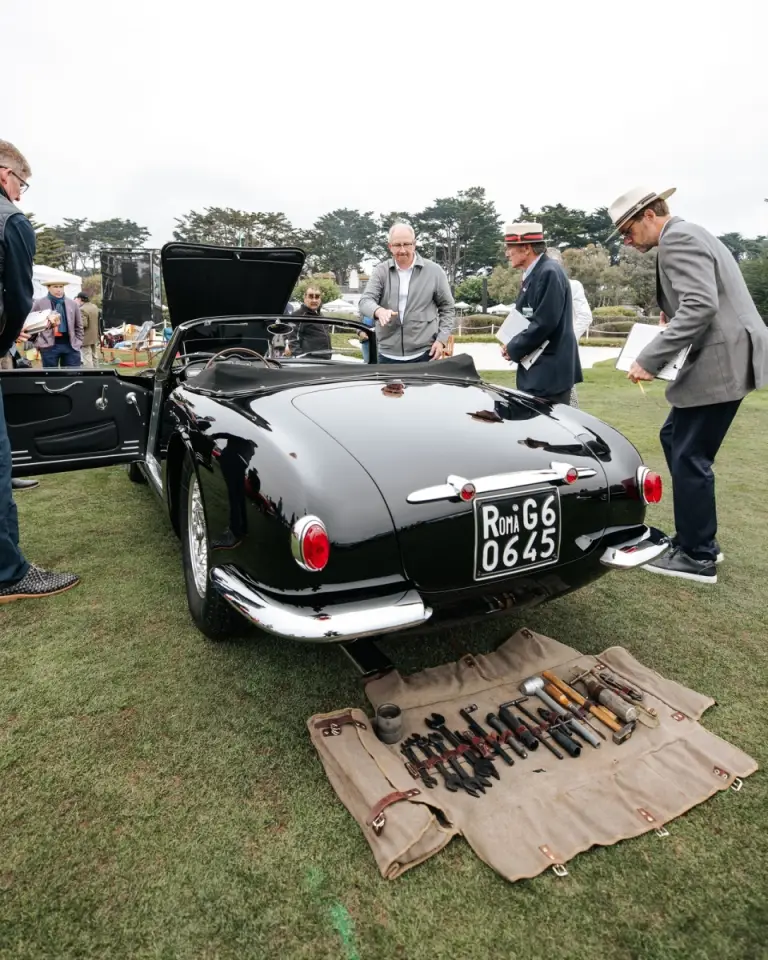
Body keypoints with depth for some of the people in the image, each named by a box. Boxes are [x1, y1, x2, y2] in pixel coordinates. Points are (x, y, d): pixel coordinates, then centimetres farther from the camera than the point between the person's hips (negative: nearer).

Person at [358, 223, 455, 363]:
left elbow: (447, 308, 9)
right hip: (387, 356, 1)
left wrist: (441, 340, -3)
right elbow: (365, 301, -5)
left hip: (423, 354, -1)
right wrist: (379, 311, -29)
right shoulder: (380, 271, 6)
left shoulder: (434, 271, 4)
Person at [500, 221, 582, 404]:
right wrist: (512, 345, 3)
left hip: (550, 372, -9)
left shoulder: (549, 273, -15)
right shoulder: (533, 274, 14)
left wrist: (513, 349, -11)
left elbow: (544, 323, -22)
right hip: (537, 370, 9)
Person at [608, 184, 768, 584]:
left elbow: (700, 306, -26)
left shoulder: (677, 239, -13)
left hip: (723, 359, -11)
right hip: (721, 355, 11)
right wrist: (673, 316, 13)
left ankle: (698, 556, 8)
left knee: (689, 457, -4)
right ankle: (696, 538, 25)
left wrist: (649, 360, -25)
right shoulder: (686, 234, 19)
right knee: (674, 438, 16)